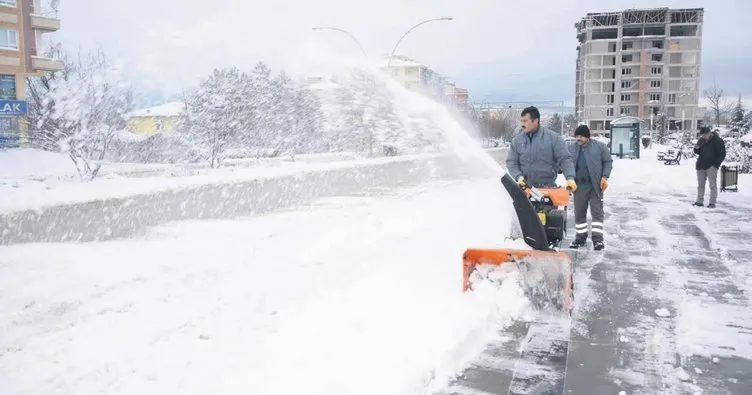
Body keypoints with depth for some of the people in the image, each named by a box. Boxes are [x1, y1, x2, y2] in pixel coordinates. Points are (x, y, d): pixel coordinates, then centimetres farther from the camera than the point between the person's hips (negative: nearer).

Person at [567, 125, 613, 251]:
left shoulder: (600, 146, -1)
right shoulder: (571, 148, 6)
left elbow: (608, 162, 3)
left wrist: (605, 177, -8)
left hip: (595, 186, -3)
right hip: (579, 187, 3)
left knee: (597, 212, -2)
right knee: (579, 213, 9)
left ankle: (597, 238, 1)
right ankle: (581, 237, 21)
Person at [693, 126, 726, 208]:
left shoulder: (718, 141, -5)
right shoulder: (701, 140, 10)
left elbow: (722, 154, -4)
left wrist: (716, 165, -12)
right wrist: (696, 148, -2)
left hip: (711, 167, -5)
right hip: (701, 166, 5)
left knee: (713, 185, -4)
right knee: (700, 185, 7)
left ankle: (712, 203, -1)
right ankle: (699, 201, 12)